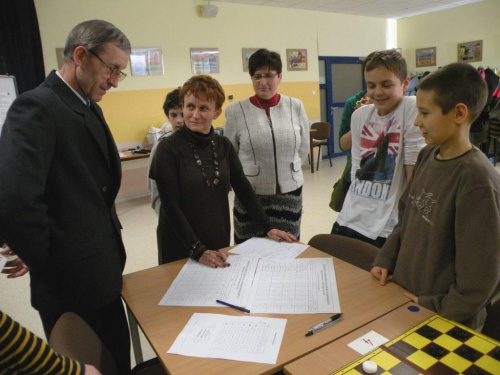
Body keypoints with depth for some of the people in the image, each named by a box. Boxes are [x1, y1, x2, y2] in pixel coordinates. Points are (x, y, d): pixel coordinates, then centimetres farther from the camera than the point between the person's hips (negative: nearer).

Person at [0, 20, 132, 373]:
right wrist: (47, 263, -17)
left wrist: (110, 232, 4)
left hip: (102, 275, 8)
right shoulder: (36, 107, -20)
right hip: (73, 283, -8)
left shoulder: (89, 108, 9)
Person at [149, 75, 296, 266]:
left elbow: (244, 188, 3)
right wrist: (198, 250, -23)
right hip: (180, 247, -4)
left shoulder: (223, 145, 0)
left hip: (220, 240, 5)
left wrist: (268, 227, -1)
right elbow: (170, 206, -17)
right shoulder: (168, 149, -14)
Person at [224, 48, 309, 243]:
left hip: (290, 192, 2)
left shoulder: (296, 106, -1)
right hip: (251, 195, -2)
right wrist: (245, 177, 8)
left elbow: (303, 148, 10)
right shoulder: (236, 111, -7)